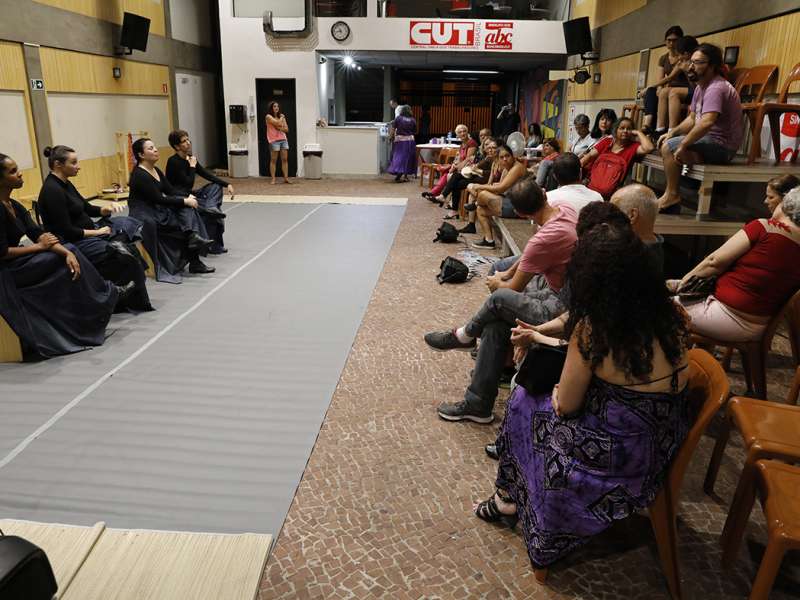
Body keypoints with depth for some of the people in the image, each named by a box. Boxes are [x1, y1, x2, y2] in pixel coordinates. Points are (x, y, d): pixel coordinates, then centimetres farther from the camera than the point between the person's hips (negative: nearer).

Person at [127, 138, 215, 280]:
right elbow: (159, 198, -22)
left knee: (188, 209, -15)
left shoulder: (156, 171, 10)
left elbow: (171, 191, 7)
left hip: (158, 210, 8)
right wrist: (184, 201, -21)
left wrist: (187, 197, -11)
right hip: (144, 216, -8)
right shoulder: (139, 175, -17)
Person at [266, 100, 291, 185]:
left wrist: (279, 128, -9)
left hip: (283, 139, 5)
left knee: (285, 159, 1)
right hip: (274, 140, -5)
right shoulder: (269, 116, -1)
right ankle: (273, 179, -2)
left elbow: (286, 129, 8)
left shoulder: (281, 116, 15)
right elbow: (278, 123, -15)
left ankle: (286, 178, 3)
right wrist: (282, 117, 2)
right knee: (273, 160, -3)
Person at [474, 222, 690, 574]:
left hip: (618, 461, -7)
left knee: (524, 403, 16)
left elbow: (565, 406, -13)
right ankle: (510, 499, 36)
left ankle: (509, 499, 36)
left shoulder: (592, 328, -25)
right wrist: (541, 339, 18)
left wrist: (555, 392, 11)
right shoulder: (672, 316, -5)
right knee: (539, 394, 22)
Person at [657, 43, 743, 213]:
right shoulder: (700, 87, 14)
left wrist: (683, 145, -28)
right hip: (711, 141, 11)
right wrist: (672, 132, 4)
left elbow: (706, 123, -35)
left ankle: (672, 195, -12)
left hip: (721, 145, -11)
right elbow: (692, 119, 20)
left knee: (669, 146, -20)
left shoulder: (716, 88, -20)